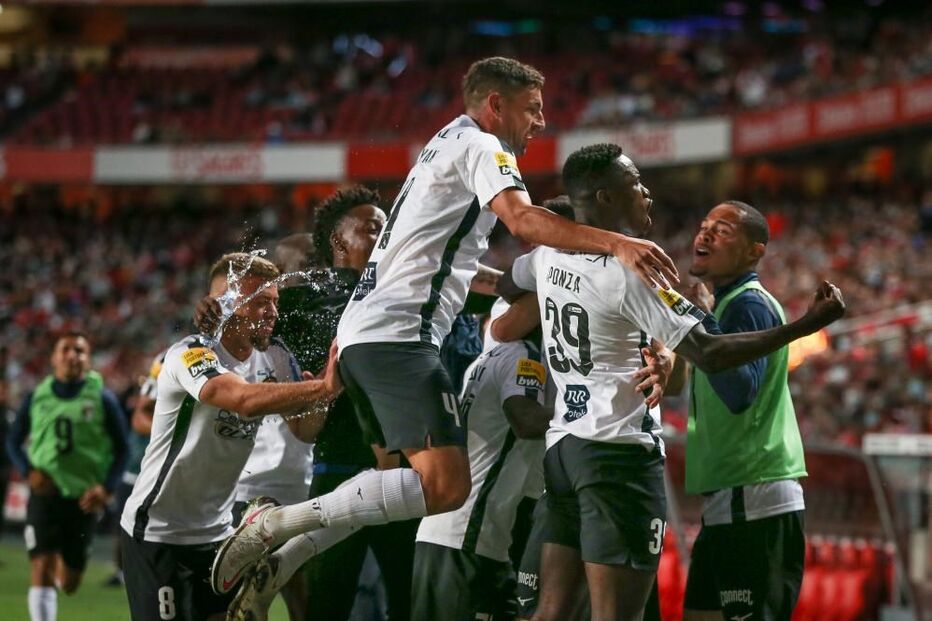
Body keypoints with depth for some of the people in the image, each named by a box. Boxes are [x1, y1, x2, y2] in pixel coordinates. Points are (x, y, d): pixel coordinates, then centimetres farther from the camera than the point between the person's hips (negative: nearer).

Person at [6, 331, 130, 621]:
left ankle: (64, 566, 46)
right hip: (45, 492, 0)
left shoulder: (102, 398, -1)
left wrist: (106, 488, -10)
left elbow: (121, 448, 4)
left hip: (83, 498, 0)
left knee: (69, 584, 10)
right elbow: (14, 441, 13)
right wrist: (29, 471, -6)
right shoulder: (37, 397, 4)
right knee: (41, 570, -13)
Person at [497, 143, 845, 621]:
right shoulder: (633, 270, -15)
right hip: (619, 451, -8)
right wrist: (807, 325, -18)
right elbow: (708, 354, -21)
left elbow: (507, 287, 32)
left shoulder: (549, 255, 8)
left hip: (562, 444, 9)